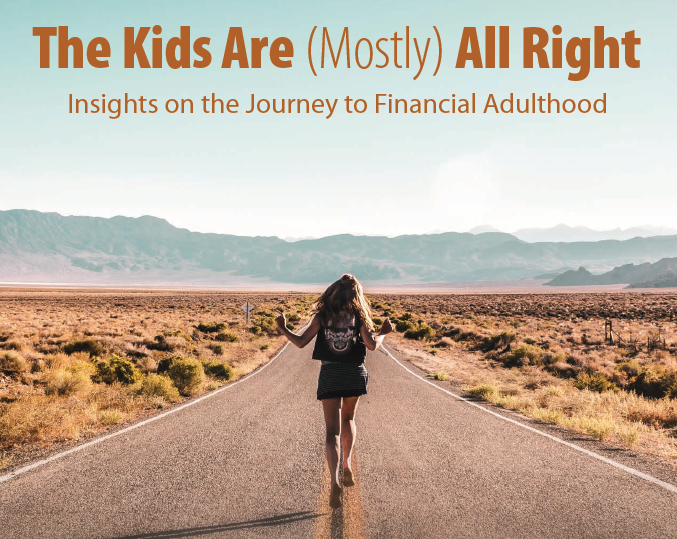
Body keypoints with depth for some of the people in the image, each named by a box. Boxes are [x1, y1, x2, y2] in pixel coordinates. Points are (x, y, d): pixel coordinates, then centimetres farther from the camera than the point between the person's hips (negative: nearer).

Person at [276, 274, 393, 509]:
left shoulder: (322, 316, -1)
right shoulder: (358, 315, -1)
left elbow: (301, 342, -2)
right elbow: (372, 345, -8)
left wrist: (283, 329, 14)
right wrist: (383, 332, 11)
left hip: (330, 374, -1)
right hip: (355, 374, 1)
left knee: (332, 431, -2)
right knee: (348, 419, 28)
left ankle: (334, 482, -19)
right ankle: (347, 465, 21)